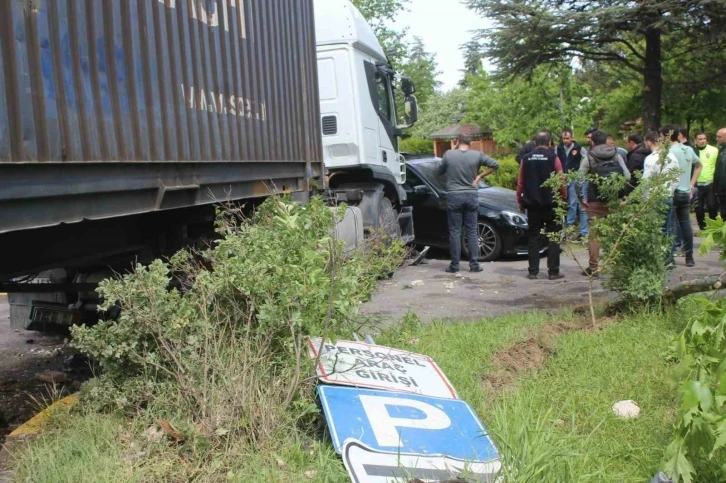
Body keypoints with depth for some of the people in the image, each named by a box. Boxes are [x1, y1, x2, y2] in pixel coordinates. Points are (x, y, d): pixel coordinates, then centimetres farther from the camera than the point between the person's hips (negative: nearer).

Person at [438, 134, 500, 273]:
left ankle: (454, 265, 5)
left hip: (454, 195, -1)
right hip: (471, 195, 1)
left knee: (455, 232, 4)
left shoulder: (448, 154, -2)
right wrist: (480, 176, 5)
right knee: (472, 231, 8)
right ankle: (474, 264, 9)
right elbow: (495, 165, -1)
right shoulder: (477, 155, -1)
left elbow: (440, 172, 11)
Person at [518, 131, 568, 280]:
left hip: (532, 204, 3)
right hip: (551, 203, -3)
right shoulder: (553, 157, -5)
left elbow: (520, 183, 4)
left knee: (533, 237, 8)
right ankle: (553, 271, 1)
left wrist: (520, 201, 14)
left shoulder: (526, 159, 3)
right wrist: (564, 197, 6)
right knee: (553, 237, 3)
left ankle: (533, 271, 6)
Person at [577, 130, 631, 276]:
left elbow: (578, 180, -11)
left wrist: (581, 198, -3)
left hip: (595, 201, -3)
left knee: (594, 235, 2)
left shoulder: (589, 158, -4)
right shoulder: (617, 156, 6)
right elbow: (627, 176, -1)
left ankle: (593, 267, 2)